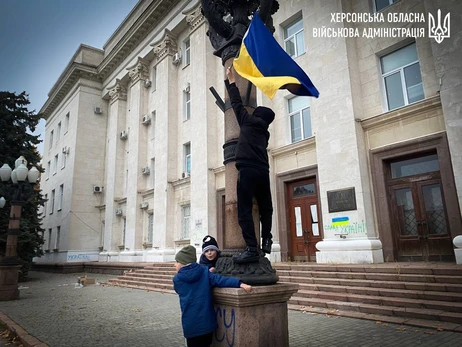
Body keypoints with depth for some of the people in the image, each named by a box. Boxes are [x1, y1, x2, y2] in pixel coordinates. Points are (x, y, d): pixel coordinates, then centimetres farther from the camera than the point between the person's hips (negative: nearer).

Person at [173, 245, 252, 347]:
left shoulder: (177, 279, -3)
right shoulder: (204, 272, -1)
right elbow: (220, 280, -14)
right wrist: (240, 284, -23)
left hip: (191, 323, -2)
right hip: (208, 321, 2)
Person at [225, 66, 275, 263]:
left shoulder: (249, 121, 11)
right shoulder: (264, 132, 25)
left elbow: (237, 103, 17)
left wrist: (231, 81, 30)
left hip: (248, 170, -7)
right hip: (262, 171, 7)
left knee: (244, 211, -10)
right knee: (265, 208, 20)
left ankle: (252, 249, -16)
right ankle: (266, 241, 15)